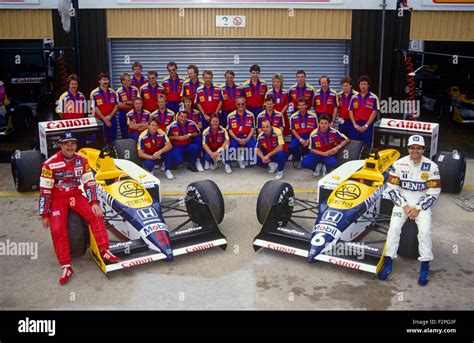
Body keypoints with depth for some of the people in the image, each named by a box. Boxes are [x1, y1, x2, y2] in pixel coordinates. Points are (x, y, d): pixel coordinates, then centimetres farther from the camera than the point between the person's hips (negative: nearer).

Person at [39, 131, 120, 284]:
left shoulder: (82, 161, -2)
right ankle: (66, 266, -15)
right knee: (58, 229, -23)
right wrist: (44, 215, -10)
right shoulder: (50, 163, -14)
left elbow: (90, 183, 0)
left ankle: (104, 251, -13)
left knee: (96, 215, -20)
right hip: (57, 199, -3)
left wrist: (94, 203, -14)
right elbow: (44, 190, -11)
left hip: (76, 196, 3)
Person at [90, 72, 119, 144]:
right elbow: (95, 108, -8)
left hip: (112, 120, 4)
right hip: (100, 121, -4)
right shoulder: (94, 93, -5)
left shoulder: (113, 92, 9)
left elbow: (116, 106, 6)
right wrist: (104, 119, -11)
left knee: (112, 140, 8)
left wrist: (110, 116, -9)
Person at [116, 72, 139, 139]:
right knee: (125, 135, 6)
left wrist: (127, 102, -13)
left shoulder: (135, 89, 2)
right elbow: (120, 105, -11)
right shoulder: (119, 92, -7)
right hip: (123, 115, -2)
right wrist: (132, 104, -10)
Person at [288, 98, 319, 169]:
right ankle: (297, 160, 7)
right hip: (298, 136, 0)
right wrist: (301, 139, -13)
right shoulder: (293, 117, -5)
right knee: (292, 147, -28)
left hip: (310, 136, 0)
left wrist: (309, 140, -14)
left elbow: (316, 130, -2)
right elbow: (293, 130, 0)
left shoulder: (313, 116, -7)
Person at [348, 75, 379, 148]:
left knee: (367, 145, 1)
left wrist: (366, 125, -10)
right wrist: (355, 125, -5)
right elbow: (350, 111, 6)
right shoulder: (354, 97, 9)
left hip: (367, 125, -2)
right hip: (355, 125, 2)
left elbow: (374, 112, -4)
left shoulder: (374, 98, 1)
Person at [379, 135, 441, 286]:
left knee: (425, 231, -23)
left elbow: (434, 192, -4)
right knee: (394, 227, -21)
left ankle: (425, 268, -10)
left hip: (422, 204, 0)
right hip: (402, 202, 1)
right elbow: (391, 188, -2)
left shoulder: (432, 166, -6)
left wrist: (418, 208, -13)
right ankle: (388, 263, -11)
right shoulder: (399, 164, -5)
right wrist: (404, 206, -11)